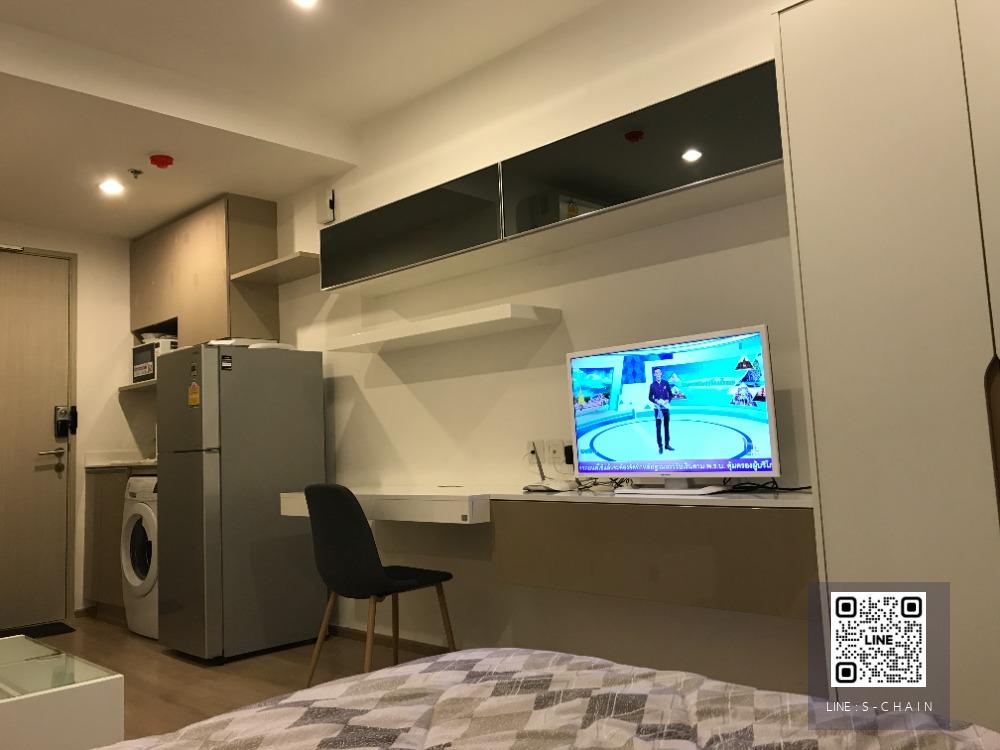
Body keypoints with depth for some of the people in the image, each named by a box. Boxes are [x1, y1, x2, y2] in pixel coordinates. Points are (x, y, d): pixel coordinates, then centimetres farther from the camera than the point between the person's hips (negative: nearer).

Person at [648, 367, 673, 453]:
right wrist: (656, 401, -12)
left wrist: (668, 401, -11)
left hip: (666, 407, 2)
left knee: (667, 426, 9)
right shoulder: (652, 385, 1)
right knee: (658, 427, -1)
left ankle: (667, 444, 18)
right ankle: (660, 445, 3)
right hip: (657, 408, -1)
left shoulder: (666, 383, 3)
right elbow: (650, 397, 5)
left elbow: (670, 394, 7)